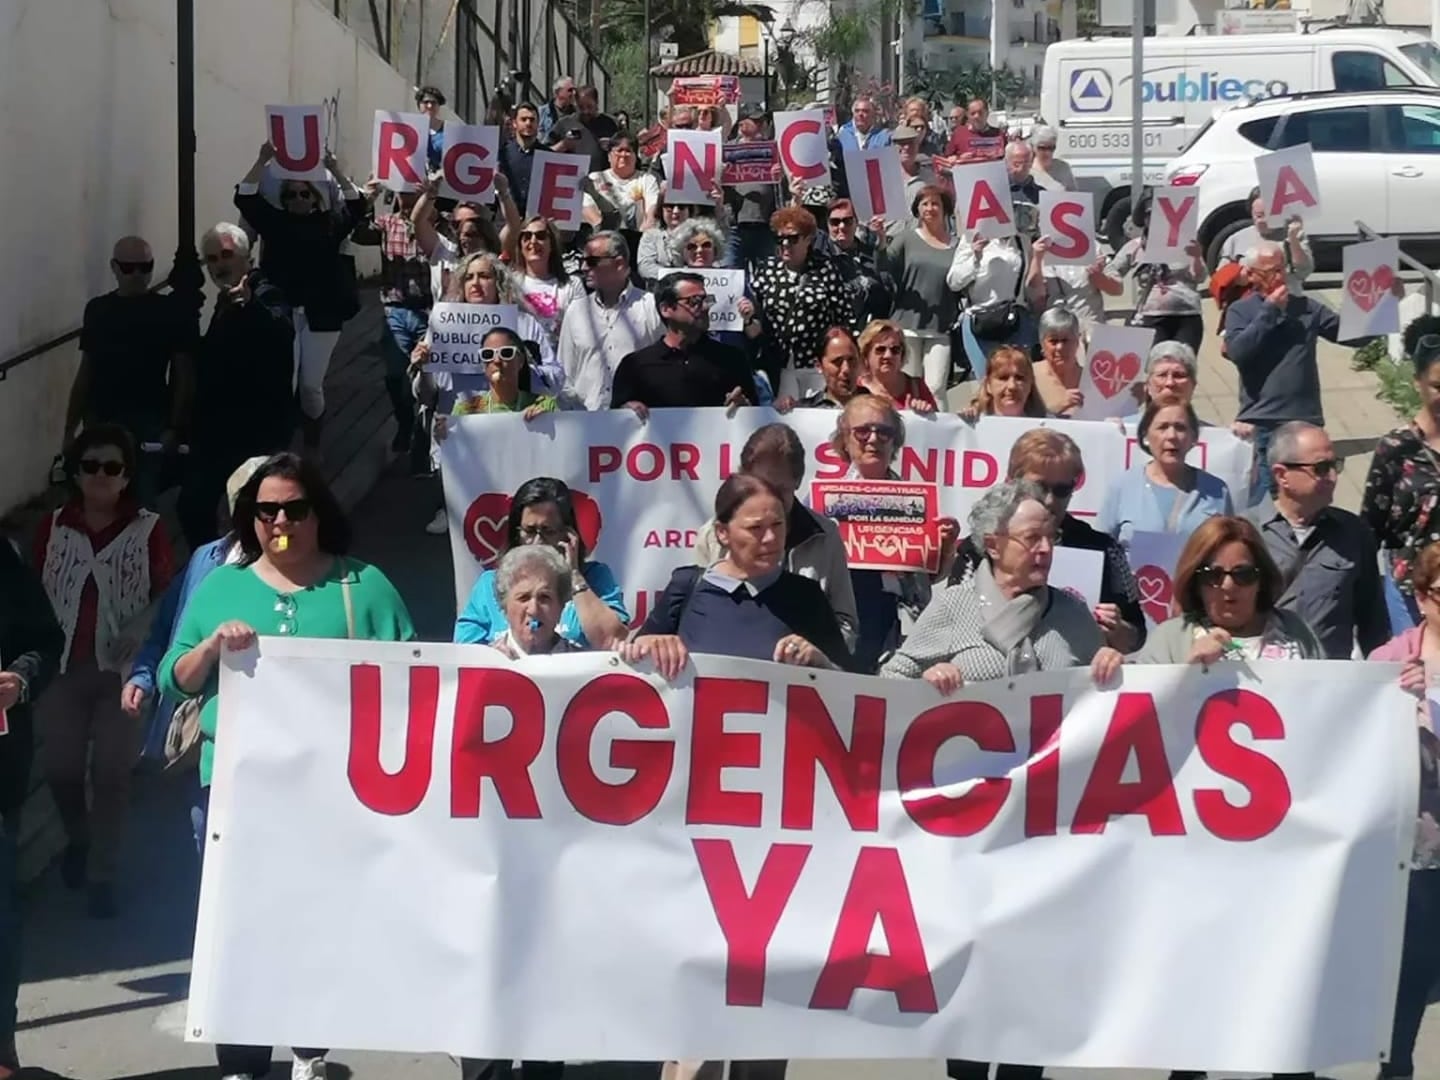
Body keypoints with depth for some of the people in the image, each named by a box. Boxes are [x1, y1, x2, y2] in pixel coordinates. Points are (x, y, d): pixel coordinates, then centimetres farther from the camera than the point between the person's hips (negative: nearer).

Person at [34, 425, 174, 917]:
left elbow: (163, 601, -2)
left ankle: (103, 875, 8)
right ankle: (78, 839, 36)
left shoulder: (148, 531, -4)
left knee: (111, 772, -3)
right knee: (61, 768, 6)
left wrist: (141, 654, -12)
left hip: (121, 668, -2)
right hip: (64, 667, 2)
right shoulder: (52, 527, 4)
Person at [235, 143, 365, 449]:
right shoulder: (275, 223, 5)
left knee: (311, 384, 6)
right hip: (281, 313, 0)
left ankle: (312, 441, 28)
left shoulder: (329, 224, 4)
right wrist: (262, 161, -16)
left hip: (322, 315, 0)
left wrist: (335, 169, -20)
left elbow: (357, 206, -10)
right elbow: (245, 198, -5)